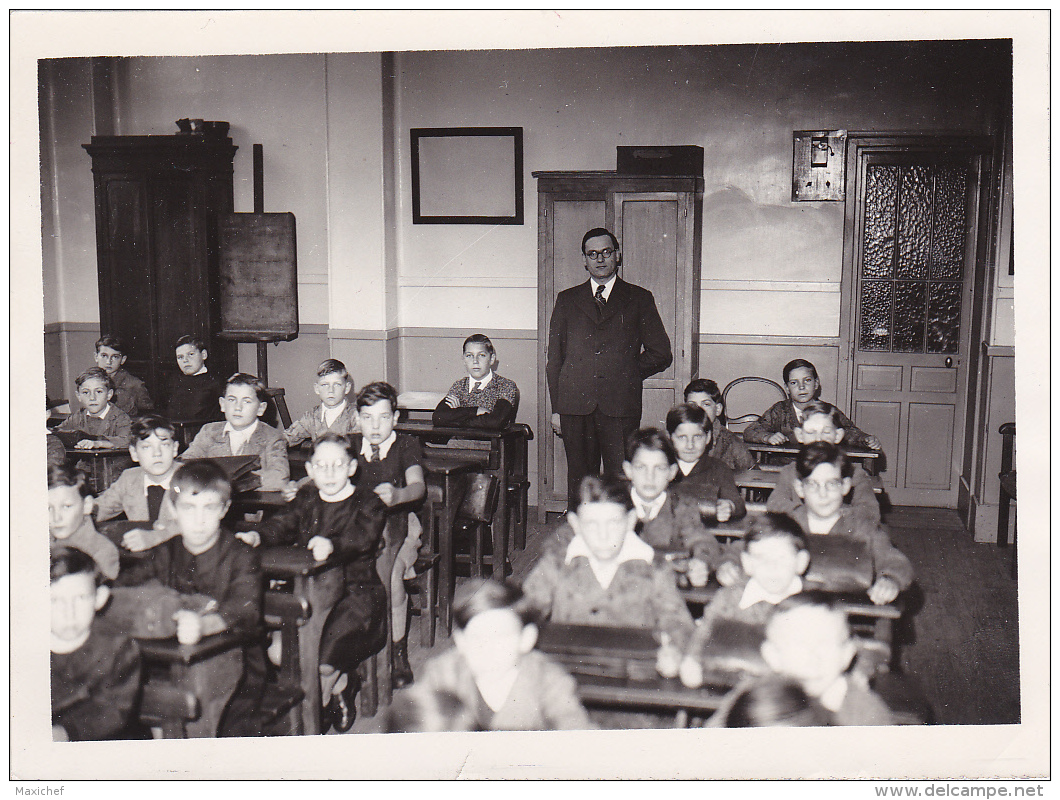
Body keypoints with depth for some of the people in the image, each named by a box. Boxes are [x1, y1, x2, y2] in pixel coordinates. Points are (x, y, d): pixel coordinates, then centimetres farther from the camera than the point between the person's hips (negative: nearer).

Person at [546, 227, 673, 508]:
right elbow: (554, 358, 13)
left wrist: (626, 375, 4)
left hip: (621, 405, -1)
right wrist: (556, 408, 6)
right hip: (576, 405, 2)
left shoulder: (639, 299, 11)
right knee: (579, 482, 4)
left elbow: (661, 354, 12)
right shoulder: (567, 300, 15)